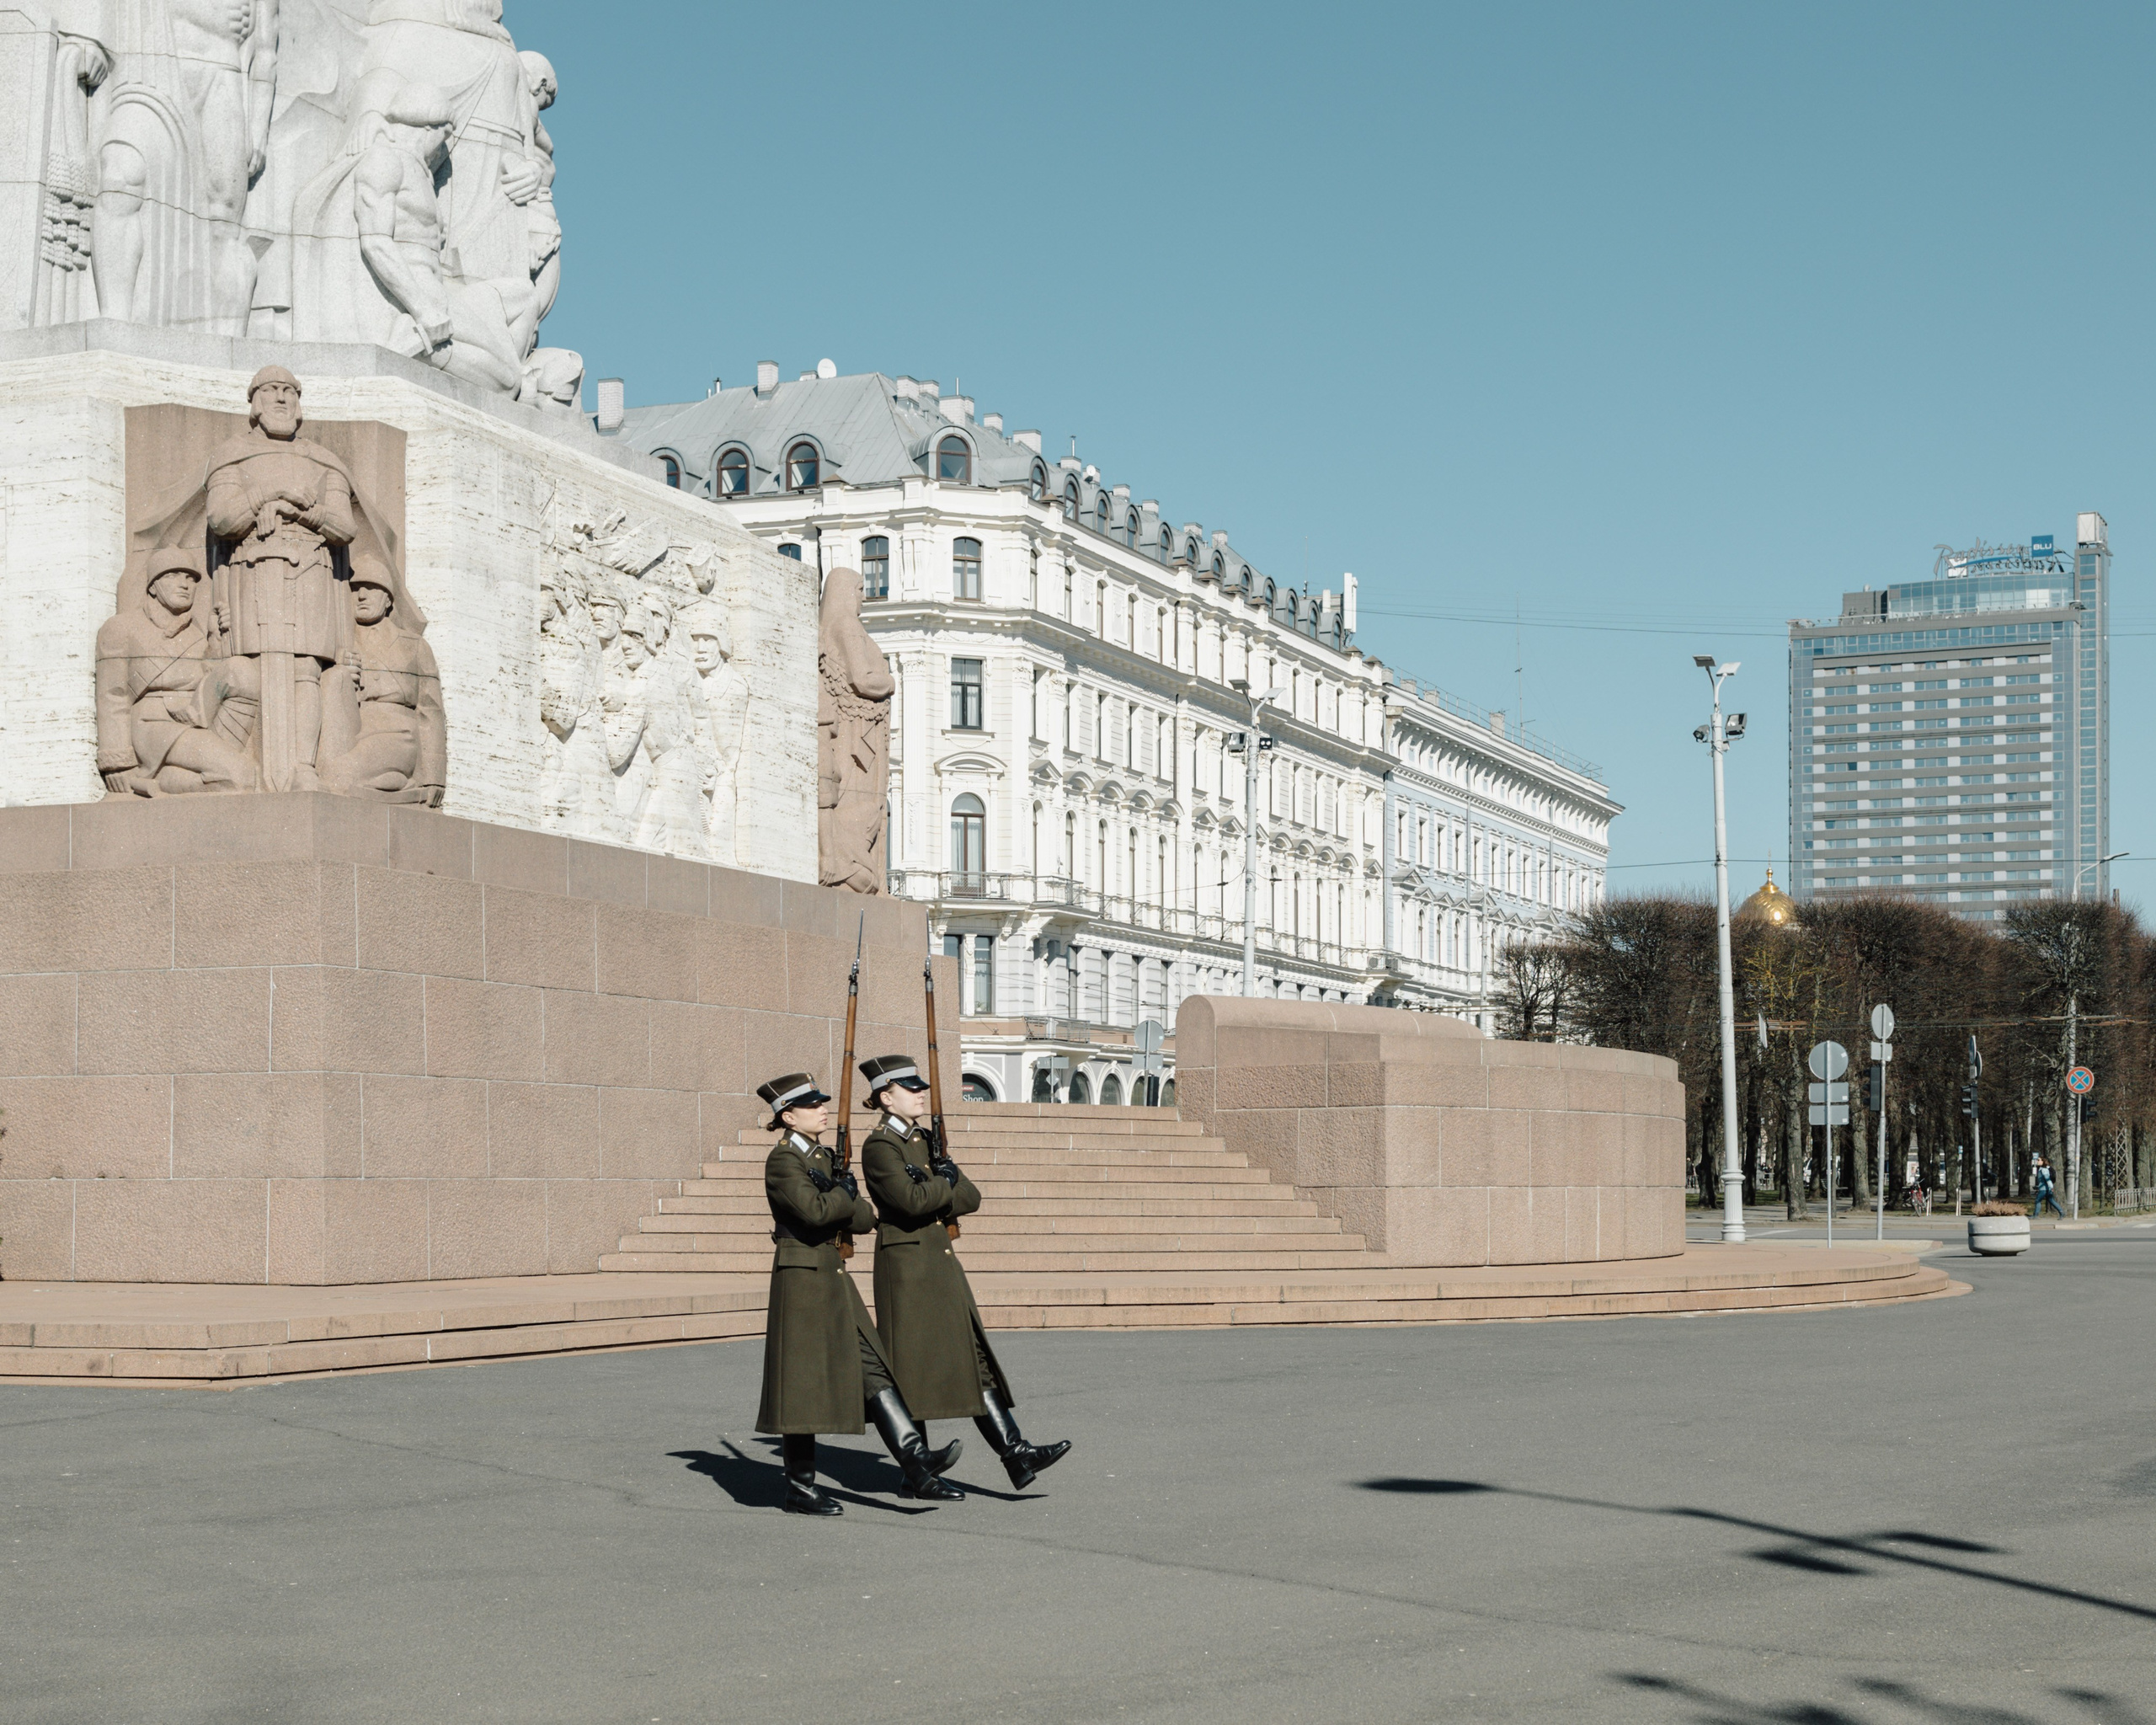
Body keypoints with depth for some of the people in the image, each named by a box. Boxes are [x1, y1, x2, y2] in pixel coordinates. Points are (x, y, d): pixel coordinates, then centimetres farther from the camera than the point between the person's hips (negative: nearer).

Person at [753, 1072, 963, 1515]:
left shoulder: (825, 1156, 16)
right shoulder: (782, 1160, -10)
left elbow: (857, 1218, 11)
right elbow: (815, 1211, -25)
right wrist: (847, 1193, -8)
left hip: (834, 1278, 9)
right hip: (802, 1277, -9)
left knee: (874, 1368, 1)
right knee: (804, 1381, -3)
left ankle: (917, 1465, -5)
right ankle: (800, 1488, 5)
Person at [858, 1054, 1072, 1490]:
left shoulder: (926, 1140, 16)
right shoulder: (879, 1146, -9)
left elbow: (971, 1198, 9)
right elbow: (911, 1199, -24)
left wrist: (936, 1190, -9)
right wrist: (947, 1183, -6)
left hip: (942, 1263, 8)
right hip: (906, 1265, -8)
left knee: (974, 1359, 3)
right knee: (913, 1366, -2)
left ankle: (1015, 1453, -1)